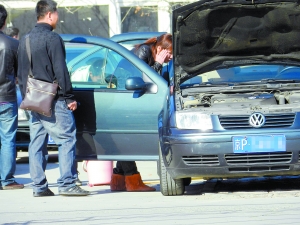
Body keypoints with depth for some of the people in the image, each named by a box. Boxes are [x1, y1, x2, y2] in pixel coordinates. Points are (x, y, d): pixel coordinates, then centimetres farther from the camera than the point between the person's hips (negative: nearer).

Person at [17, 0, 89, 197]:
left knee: (37, 143, 8)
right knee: (67, 140, -5)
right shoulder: (52, 38, -10)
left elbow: (20, 73, 19)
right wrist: (69, 97, -10)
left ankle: (39, 186, 7)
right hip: (53, 100, -8)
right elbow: (60, 71, -14)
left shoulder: (25, 40, 15)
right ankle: (67, 184, -10)